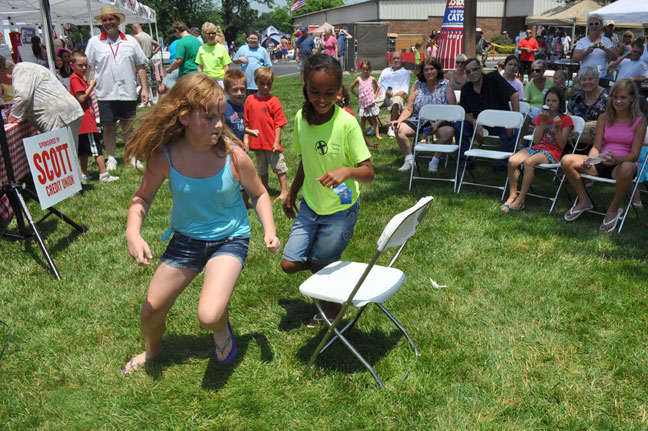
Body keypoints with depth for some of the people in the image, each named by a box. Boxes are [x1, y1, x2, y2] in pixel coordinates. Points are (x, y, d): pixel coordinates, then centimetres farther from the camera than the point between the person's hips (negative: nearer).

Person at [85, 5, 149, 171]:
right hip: (105, 94, -1)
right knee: (108, 127, 6)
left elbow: (140, 66, 9)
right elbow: (86, 67, 4)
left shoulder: (130, 41, 7)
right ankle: (111, 158, 19)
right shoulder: (94, 42, 3)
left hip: (128, 93, 1)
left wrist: (144, 88, 4)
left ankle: (132, 157, 23)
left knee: (128, 127, 11)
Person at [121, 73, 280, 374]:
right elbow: (142, 197, -2)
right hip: (185, 239, 3)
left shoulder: (233, 156, -21)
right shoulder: (164, 157, -17)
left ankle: (222, 330, 16)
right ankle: (152, 350, 49)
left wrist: (269, 231, -16)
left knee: (209, 316, -24)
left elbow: (259, 194, -3)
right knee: (150, 312, 12)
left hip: (229, 239, -2)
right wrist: (133, 232, -19)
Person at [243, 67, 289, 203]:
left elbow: (279, 123, -9)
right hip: (257, 142, 4)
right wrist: (246, 138, 3)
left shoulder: (274, 101, -9)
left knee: (279, 167, 4)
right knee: (262, 169, 19)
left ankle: (284, 192, 13)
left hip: (272, 142, -4)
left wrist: (277, 141, -13)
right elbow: (247, 122, 6)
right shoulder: (250, 99, 1)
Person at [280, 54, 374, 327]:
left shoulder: (347, 123, -22)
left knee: (320, 264, 9)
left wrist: (347, 171, -40)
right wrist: (291, 194, 19)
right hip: (310, 205, 5)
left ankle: (335, 305, 41)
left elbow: (368, 173, -20)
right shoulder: (301, 118, -7)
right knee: (289, 264, 1)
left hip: (341, 210, -4)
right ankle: (328, 266, 33)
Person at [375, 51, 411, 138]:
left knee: (396, 102, -41)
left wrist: (393, 95, -16)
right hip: (382, 97, 4)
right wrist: (378, 93, 3)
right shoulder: (385, 71, 27)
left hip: (396, 96, -4)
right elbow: (378, 85, 26)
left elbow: (403, 92, 1)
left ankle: (391, 128, -27)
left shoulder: (405, 73, 12)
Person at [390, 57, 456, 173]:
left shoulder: (446, 85, 2)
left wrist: (437, 124, -19)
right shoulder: (417, 85, 9)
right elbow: (409, 109, 6)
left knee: (449, 131, -34)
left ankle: (435, 161, -16)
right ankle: (409, 160, -9)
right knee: (399, 129, -21)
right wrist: (399, 120, -14)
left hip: (439, 121, -2)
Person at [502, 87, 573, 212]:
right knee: (512, 160, -26)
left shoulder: (566, 119, 4)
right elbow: (536, 141, 4)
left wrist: (556, 128, -19)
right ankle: (512, 195, -14)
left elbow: (561, 145, -5)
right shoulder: (541, 116, 17)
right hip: (536, 148, 5)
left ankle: (520, 201, -31)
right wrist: (543, 122, -4)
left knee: (529, 162, -36)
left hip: (552, 152, -5)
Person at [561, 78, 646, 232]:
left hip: (623, 163, -4)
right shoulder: (604, 118, 8)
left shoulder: (639, 121, -3)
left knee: (626, 168, -43)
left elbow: (634, 154, -10)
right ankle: (584, 201, -3)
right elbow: (596, 146, 3)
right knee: (567, 160, -20)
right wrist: (590, 160, -21)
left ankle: (613, 210, -16)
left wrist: (616, 159, -32)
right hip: (602, 162, 4)